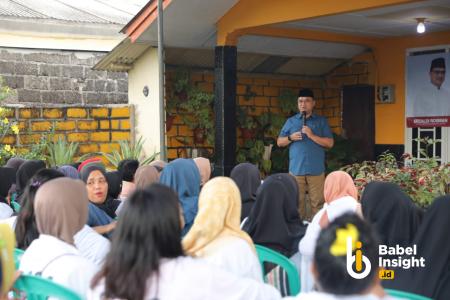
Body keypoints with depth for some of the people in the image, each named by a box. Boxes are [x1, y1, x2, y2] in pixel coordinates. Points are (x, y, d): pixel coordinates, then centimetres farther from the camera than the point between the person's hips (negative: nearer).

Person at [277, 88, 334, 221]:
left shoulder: (321, 121, 7)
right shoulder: (291, 121, 12)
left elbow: (330, 143, -1)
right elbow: (279, 142, 13)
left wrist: (312, 135, -12)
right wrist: (291, 138, -6)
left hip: (316, 169, -1)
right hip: (296, 169, 1)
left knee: (317, 202, -1)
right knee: (297, 202, 4)